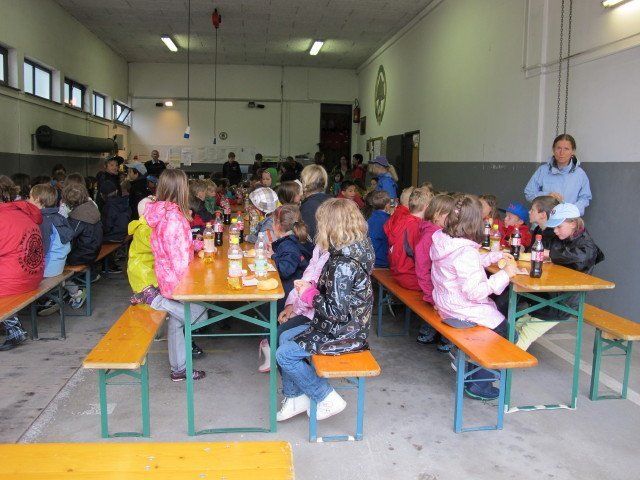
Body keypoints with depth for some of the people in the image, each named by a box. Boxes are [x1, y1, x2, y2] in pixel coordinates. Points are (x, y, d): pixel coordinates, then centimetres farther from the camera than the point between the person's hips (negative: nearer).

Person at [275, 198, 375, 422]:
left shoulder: (343, 265, -28)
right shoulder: (354, 251, 3)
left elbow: (336, 311, -28)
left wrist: (309, 294, -14)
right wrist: (312, 287, 0)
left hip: (343, 334, -10)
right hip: (347, 326, 10)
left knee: (284, 354, -7)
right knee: (285, 337, 15)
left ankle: (328, 399, 6)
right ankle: (295, 397, 22)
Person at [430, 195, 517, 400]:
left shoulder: (442, 240, -1)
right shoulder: (466, 252, -29)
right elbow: (475, 292, -27)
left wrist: (495, 256, 16)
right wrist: (504, 274, -21)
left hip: (444, 302, 9)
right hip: (463, 310, -9)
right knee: (506, 332, 8)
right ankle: (479, 384, 12)